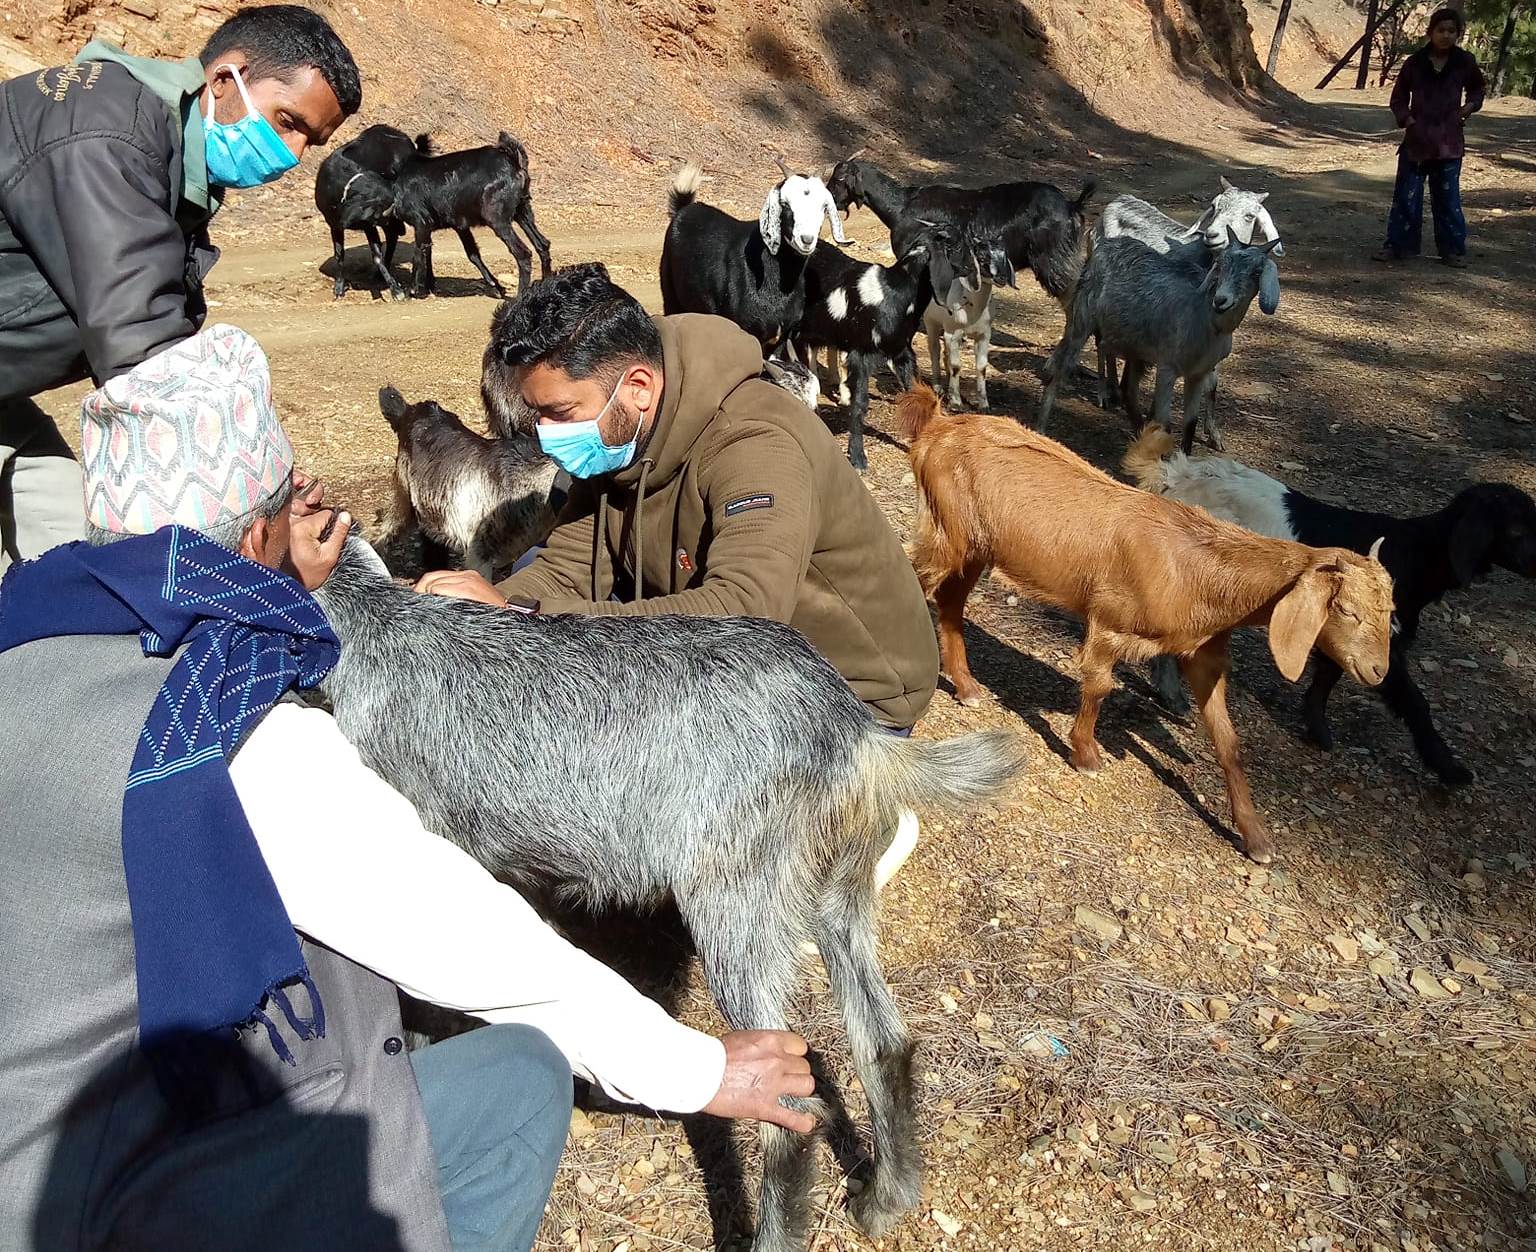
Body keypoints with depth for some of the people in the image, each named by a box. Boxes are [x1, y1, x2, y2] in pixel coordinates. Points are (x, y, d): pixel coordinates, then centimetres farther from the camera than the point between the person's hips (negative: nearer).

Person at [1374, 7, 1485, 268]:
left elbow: (1476, 88, 19)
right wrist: (1406, 118, -9)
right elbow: (1399, 98, 7)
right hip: (1416, 140, 0)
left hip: (1449, 142, 0)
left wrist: (1471, 105, -1)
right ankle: (1397, 245, 11)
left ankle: (1453, 249, 12)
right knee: (1406, 196, 2)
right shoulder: (1414, 63, -2)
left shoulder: (1465, 62, 1)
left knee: (1447, 198, 4)